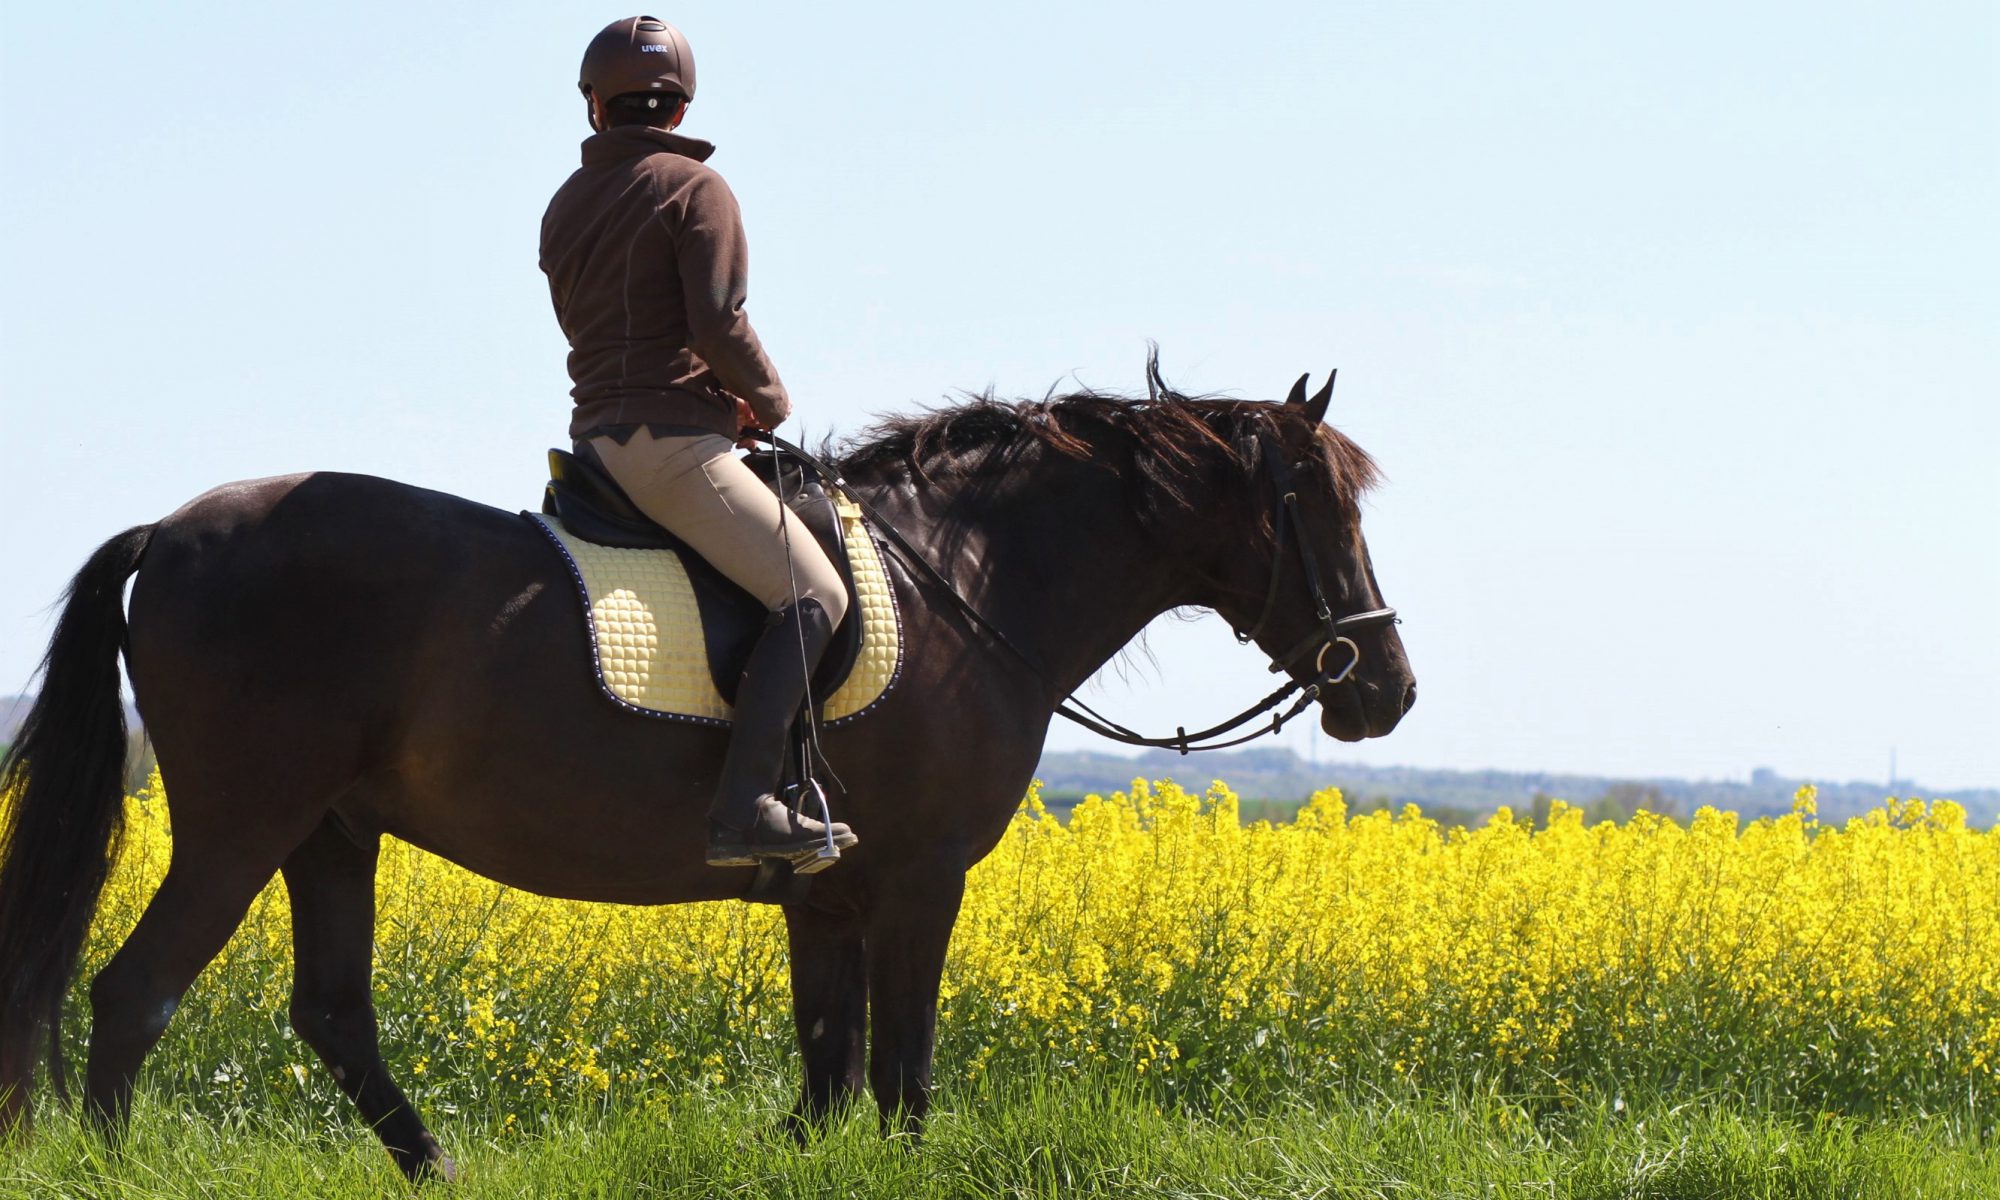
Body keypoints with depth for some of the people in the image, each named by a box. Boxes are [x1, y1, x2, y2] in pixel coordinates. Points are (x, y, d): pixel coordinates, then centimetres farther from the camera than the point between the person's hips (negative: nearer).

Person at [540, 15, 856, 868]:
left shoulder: (565, 207, 16)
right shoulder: (694, 189, -6)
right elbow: (718, 326, -17)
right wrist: (771, 402, 2)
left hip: (597, 437, 8)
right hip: (674, 439, -8)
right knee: (812, 595, -10)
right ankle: (743, 807, -26)